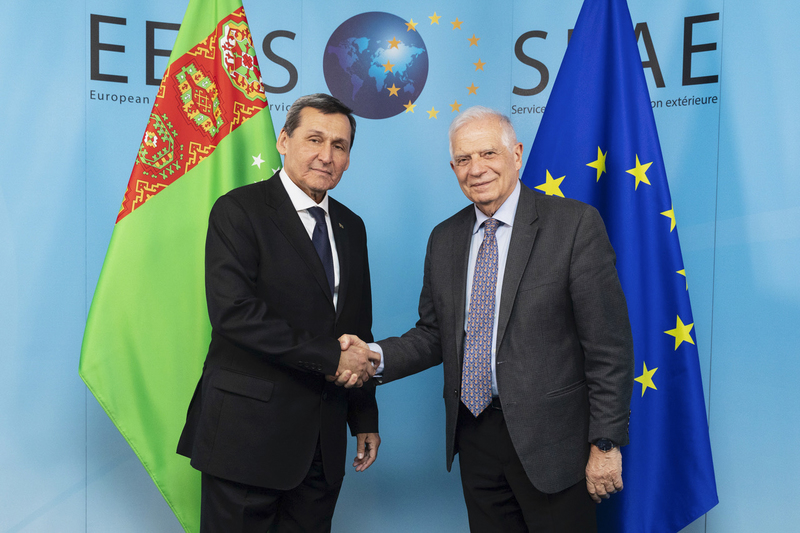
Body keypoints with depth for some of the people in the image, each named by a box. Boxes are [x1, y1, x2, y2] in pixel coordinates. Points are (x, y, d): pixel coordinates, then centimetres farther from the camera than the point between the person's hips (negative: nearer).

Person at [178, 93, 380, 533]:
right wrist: (330, 357, -17)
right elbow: (233, 312, -20)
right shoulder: (239, 210, -7)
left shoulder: (350, 227, 12)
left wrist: (365, 419, 14)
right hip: (248, 431, -5)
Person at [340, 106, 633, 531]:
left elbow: (609, 344, -11)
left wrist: (606, 442, -11)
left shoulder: (575, 224, -10)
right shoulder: (444, 238, 7)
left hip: (549, 438, -4)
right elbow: (434, 335, 10)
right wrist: (375, 356, -8)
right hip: (474, 434, 5)